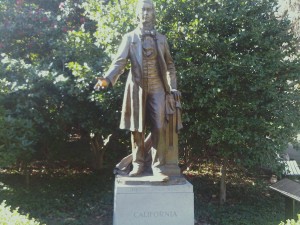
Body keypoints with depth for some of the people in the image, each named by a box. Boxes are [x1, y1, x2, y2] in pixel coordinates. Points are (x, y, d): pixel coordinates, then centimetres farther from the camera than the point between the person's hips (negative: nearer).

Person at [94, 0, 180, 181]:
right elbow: (120, 62, -4)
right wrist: (107, 78, -22)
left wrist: (173, 87, 6)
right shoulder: (129, 37, 7)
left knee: (159, 128, -4)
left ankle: (158, 166, 3)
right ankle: (138, 164, 16)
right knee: (137, 128, 4)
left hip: (157, 88, 1)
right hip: (137, 88, -1)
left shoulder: (161, 39, 12)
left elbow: (169, 65, 16)